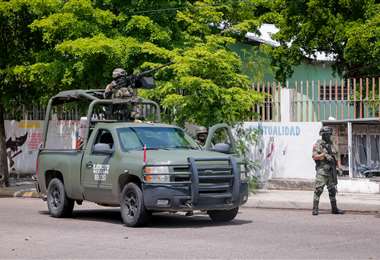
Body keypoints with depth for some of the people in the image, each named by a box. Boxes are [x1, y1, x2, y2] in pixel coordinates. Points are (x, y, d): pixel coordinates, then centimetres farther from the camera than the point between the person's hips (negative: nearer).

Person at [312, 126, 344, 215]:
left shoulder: (330, 144, 15)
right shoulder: (318, 144, -6)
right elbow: (314, 157, -13)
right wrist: (324, 154, -22)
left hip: (331, 170, 7)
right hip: (322, 170, -7)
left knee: (332, 190, 10)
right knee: (318, 189, -9)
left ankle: (334, 209, 18)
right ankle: (315, 209, -7)